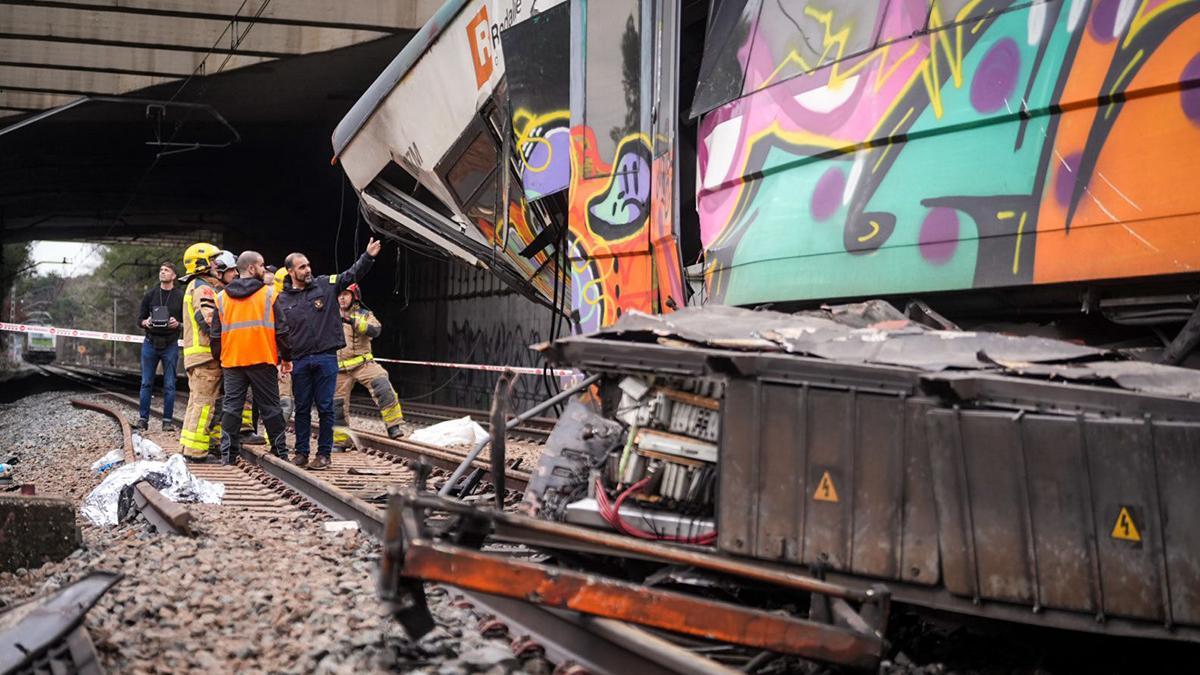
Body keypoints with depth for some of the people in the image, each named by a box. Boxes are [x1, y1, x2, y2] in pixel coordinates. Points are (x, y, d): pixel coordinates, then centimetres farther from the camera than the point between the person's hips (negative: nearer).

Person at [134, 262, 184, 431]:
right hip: (150, 343, 2)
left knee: (169, 385, 1)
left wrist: (178, 323, -17)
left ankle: (168, 420, 6)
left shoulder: (181, 296, 1)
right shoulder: (150, 295, 8)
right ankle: (143, 419, 9)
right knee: (146, 383, 3)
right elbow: (139, 319, 10)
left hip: (171, 345, -2)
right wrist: (146, 322, -12)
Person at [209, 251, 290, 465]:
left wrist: (218, 358, 18)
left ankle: (227, 455, 3)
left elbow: (216, 333, 9)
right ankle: (280, 452, 9)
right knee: (270, 407, 5)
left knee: (231, 407, 6)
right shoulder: (269, 294, -3)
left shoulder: (222, 297, 7)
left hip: (231, 361, 3)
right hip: (262, 359, -3)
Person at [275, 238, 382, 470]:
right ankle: (301, 452, 18)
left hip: (326, 357, -1)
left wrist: (368, 256, -13)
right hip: (299, 361, 1)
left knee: (325, 407, 1)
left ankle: (324, 453, 8)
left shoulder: (326, 285, 5)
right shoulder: (282, 300, 7)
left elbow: (352, 275, 1)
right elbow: (281, 333, 11)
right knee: (302, 408, 9)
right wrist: (284, 358, 8)